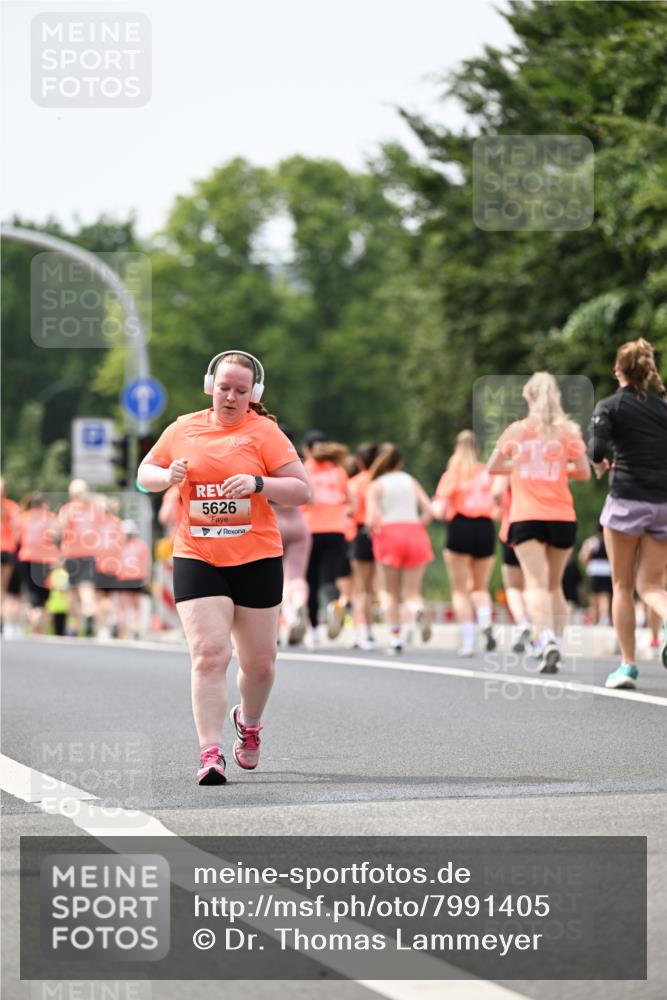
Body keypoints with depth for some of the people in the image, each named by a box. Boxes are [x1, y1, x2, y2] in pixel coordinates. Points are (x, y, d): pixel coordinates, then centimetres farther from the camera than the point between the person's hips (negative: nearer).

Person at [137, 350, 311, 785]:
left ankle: (249, 723, 40)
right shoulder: (183, 429, 7)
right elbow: (145, 473, 19)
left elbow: (303, 490, -4)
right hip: (197, 559, 1)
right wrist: (167, 476, -4)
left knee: (260, 662, 9)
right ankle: (211, 753, -13)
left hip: (256, 559, 0)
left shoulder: (264, 432, -2)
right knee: (209, 654, -13)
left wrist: (258, 483, -20)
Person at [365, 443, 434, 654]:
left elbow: (371, 519, -8)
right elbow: (429, 511, 3)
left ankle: (396, 638, -1)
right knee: (412, 592, 7)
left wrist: (374, 533, 10)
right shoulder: (410, 481, 15)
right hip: (415, 532, 2)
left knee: (390, 591, 11)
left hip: (389, 533, -2)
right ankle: (418, 612, -28)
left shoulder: (375, 485, 6)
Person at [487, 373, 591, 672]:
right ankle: (555, 642, 13)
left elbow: (492, 467, 11)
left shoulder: (516, 430, 4)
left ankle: (546, 637, -33)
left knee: (536, 583, -11)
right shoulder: (568, 431, 2)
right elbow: (583, 472, 1)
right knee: (554, 584, 16)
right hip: (562, 516, 2)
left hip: (526, 516, -2)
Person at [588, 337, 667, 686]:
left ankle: (627, 665, 6)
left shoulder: (610, 406, -3)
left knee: (622, 586, 9)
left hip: (627, 499, -3)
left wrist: (600, 465, 6)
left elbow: (596, 451, -15)